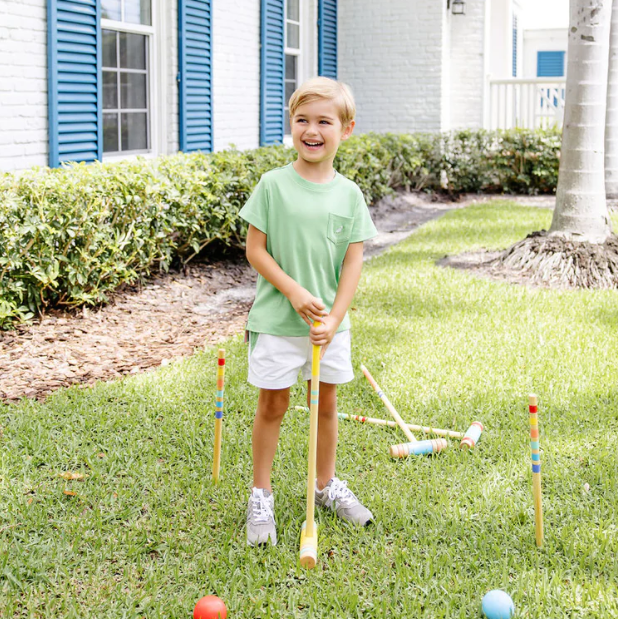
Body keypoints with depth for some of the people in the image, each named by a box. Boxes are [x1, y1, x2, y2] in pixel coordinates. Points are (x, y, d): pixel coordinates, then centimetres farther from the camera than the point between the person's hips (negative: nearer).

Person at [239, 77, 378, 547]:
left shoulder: (349, 194, 0)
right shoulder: (273, 185, -7)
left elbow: (353, 262, -1)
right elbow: (255, 250, -6)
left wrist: (334, 318, -10)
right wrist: (294, 292, -16)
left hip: (330, 322, 3)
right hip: (277, 320, -3)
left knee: (326, 402, 15)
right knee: (272, 404, 5)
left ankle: (327, 484, 33)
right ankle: (261, 496, 18)